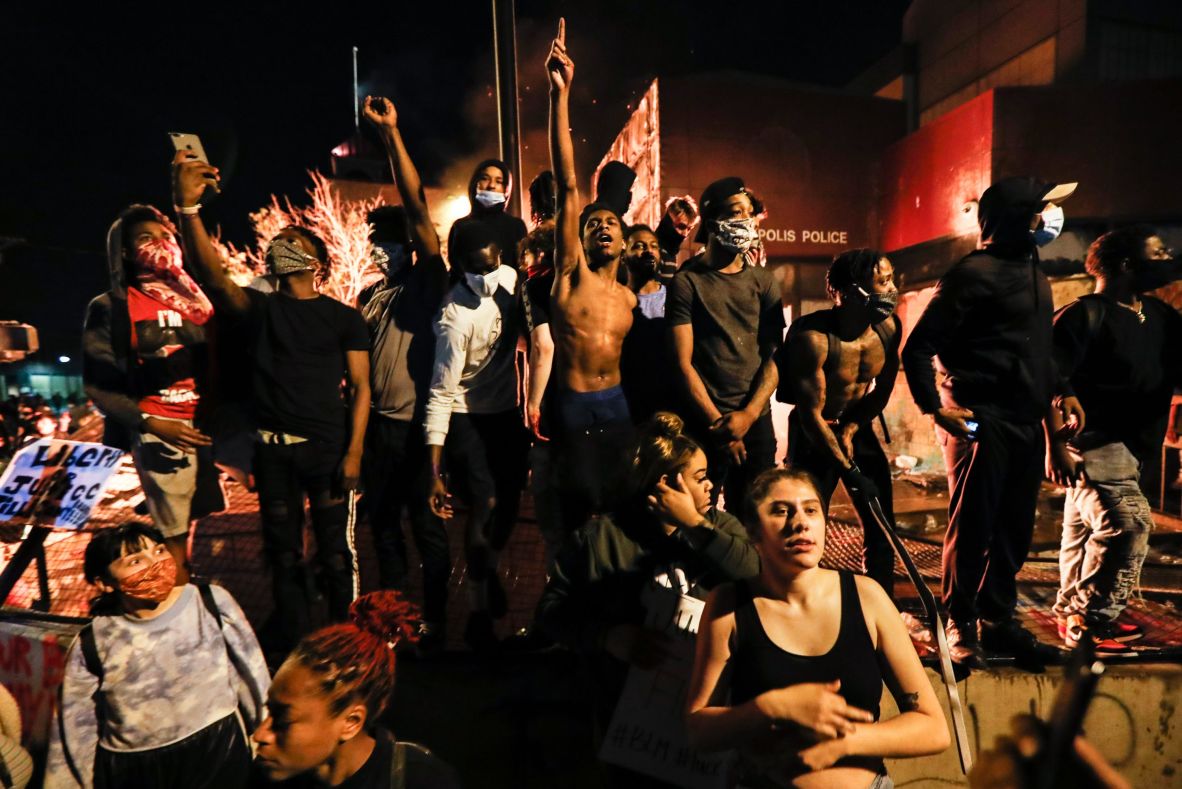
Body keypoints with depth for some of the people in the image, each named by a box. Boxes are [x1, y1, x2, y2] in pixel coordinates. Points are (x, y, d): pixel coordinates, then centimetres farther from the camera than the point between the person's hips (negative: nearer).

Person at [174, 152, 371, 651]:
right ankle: (293, 647, 28)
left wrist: (354, 451, -10)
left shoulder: (344, 318, 2)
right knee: (284, 553, 12)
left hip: (327, 448, -2)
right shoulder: (259, 309, 7)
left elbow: (360, 387, -2)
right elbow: (211, 274, -13)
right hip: (272, 449, 3)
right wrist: (188, 207, -27)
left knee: (335, 552, 4)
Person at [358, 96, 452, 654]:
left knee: (427, 526, 3)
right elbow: (358, 365, 14)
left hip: (415, 424, -7)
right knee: (382, 521, 17)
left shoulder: (427, 283, -4)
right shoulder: (370, 296, 13)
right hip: (377, 424, 7)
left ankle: (434, 621, 20)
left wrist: (391, 135, -17)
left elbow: (418, 209, -15)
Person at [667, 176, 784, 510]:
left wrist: (748, 415, -10)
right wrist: (718, 422, -9)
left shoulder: (763, 281, 7)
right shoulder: (687, 281, -4)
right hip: (706, 422, -3)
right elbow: (683, 363, -8)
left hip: (757, 419, 4)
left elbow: (774, 355, 2)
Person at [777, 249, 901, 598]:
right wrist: (851, 472, -22)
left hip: (857, 428, 6)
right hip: (813, 433, -5)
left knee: (881, 526, 6)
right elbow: (811, 415, -23)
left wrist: (852, 428, -7)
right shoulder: (814, 337, -26)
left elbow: (881, 390, 6)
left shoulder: (889, 327, -9)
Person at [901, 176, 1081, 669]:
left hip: (1026, 422, 9)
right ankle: (959, 627, 13)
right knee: (972, 526, -2)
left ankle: (998, 621, 27)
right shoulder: (974, 272, -10)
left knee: (1015, 528, 13)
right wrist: (934, 407, -19)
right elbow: (919, 347, -14)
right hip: (981, 420, -8)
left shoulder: (1034, 274, 18)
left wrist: (1060, 390, 14)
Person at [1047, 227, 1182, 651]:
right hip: (1094, 441, -9)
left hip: (1130, 442, 9)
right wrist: (1055, 445, -22)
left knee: (1085, 526, 17)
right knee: (1127, 523, -17)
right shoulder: (1083, 315, -13)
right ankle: (1092, 619, -4)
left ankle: (1072, 609, 31)